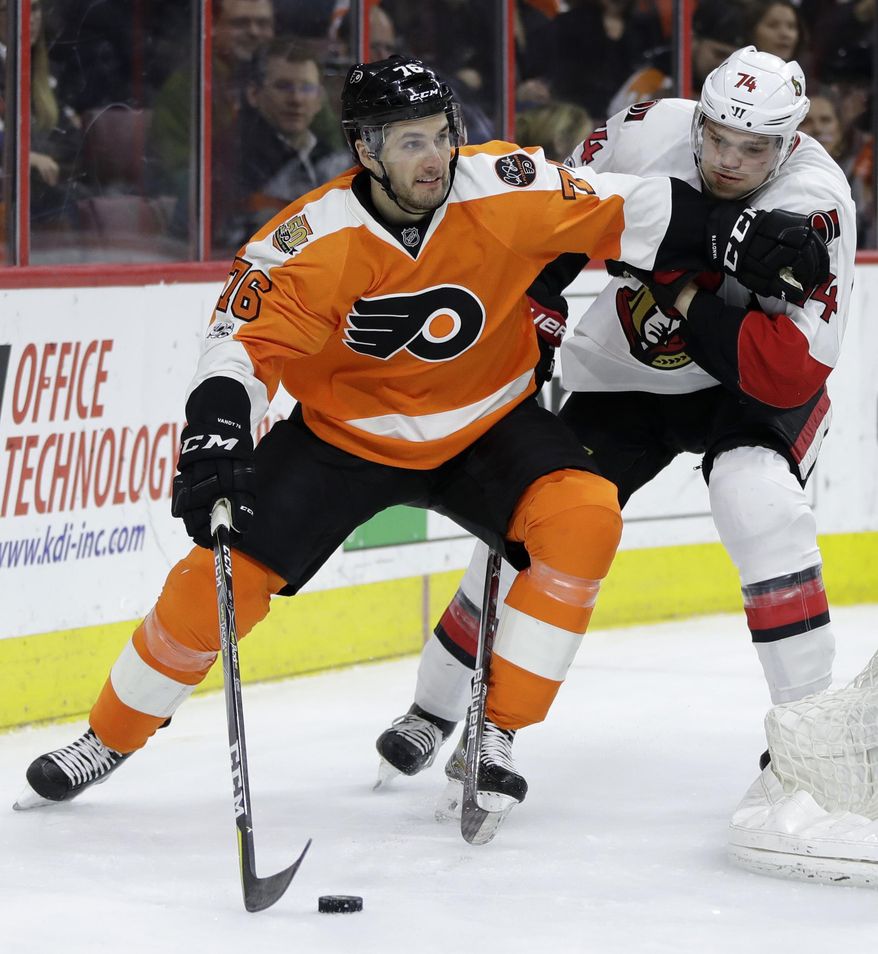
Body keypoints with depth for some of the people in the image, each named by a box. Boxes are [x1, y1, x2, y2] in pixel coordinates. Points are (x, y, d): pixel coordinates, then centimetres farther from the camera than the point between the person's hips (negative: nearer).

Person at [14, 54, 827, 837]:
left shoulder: (504, 188, -21)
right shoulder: (312, 243, -24)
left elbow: (631, 213, -13)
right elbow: (243, 347, -26)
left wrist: (745, 237, -20)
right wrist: (212, 448, -41)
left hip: (483, 428, 1)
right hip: (344, 436, -1)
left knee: (583, 519, -25)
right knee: (223, 575, -10)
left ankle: (494, 734, -13)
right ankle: (109, 739, 14)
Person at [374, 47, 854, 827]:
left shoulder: (815, 206, -30)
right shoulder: (647, 134, -22)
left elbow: (792, 374, -34)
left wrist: (690, 293, -37)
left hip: (752, 385, -3)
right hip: (624, 372, 3)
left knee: (760, 504, -30)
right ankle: (433, 711, 19)